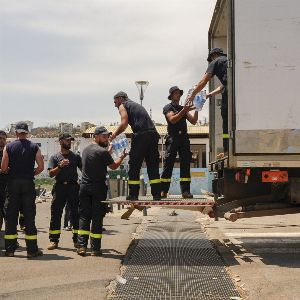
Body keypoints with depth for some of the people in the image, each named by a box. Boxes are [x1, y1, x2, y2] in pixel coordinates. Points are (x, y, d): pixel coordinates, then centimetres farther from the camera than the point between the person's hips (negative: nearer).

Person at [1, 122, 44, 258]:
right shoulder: (34, 147, 1)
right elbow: (41, 167, -3)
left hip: (13, 183, 0)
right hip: (28, 183, 0)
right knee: (29, 216, 3)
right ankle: (32, 250, 3)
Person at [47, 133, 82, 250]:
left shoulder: (76, 156, 12)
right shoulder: (55, 157, 8)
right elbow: (51, 173, -1)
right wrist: (60, 166, -16)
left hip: (73, 187, 1)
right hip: (59, 187, -1)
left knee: (76, 214, 1)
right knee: (56, 214, -1)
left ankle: (77, 240, 7)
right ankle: (54, 240, 4)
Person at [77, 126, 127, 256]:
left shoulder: (86, 150, 12)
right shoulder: (102, 151, -12)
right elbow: (114, 166, 0)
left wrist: (109, 151, 23)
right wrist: (122, 156, 16)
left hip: (84, 187, 6)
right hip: (98, 188, -6)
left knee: (84, 217, 8)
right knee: (97, 218, 0)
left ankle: (82, 246, 3)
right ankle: (95, 249, 4)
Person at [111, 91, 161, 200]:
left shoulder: (122, 106, 10)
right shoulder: (136, 105, 32)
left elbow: (124, 123, -7)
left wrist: (113, 135, 4)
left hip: (141, 134, -7)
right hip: (153, 133, 7)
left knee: (134, 166, 2)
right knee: (153, 166, 8)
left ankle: (133, 195, 3)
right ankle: (157, 194, 5)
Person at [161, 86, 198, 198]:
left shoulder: (184, 109, 23)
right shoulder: (168, 107, 7)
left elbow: (193, 121, 14)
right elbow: (172, 120, -11)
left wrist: (196, 110, 1)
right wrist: (184, 111, -17)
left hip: (184, 138, 5)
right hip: (173, 137, -5)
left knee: (185, 164, -2)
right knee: (168, 164, -7)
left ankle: (185, 191, -4)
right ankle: (163, 191, -6)